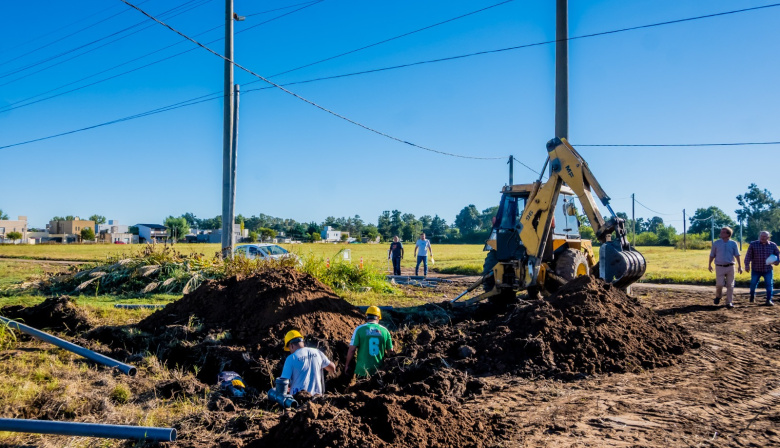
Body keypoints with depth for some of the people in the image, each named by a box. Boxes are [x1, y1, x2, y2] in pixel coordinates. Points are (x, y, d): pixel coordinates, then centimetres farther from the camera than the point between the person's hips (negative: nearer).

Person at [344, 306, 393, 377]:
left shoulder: (359, 329, -5)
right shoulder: (384, 331, 3)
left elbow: (351, 350, -6)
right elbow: (390, 351, 10)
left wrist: (346, 365, 7)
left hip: (363, 370, -2)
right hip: (378, 370, 2)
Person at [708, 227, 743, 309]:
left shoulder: (733, 243, 5)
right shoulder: (716, 243, 5)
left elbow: (737, 255, 4)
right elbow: (712, 255, 11)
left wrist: (740, 266, -1)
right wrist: (710, 265, 11)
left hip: (730, 267, 1)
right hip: (719, 267, -1)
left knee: (730, 285, 1)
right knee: (719, 284, -10)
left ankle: (729, 302, 9)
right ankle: (718, 296, 20)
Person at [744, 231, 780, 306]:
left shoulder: (773, 245, 2)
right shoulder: (753, 244, -3)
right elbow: (748, 255, -4)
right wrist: (747, 265, -10)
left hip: (768, 270, 1)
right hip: (756, 269, -1)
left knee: (769, 285, -2)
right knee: (753, 284, 10)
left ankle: (769, 300, 4)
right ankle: (752, 297, 32)